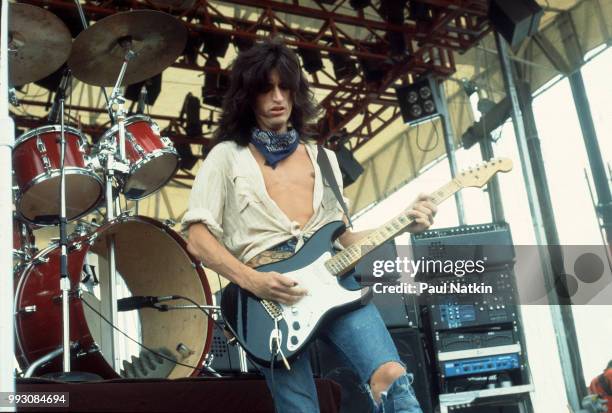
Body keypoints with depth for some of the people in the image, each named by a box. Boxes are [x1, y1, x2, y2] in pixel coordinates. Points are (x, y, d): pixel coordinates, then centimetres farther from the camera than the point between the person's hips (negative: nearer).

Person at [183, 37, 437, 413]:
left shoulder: (323, 158, 23)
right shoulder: (227, 156, 10)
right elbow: (198, 238, 2)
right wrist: (252, 282, -13)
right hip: (269, 294, -2)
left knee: (393, 378, -21)